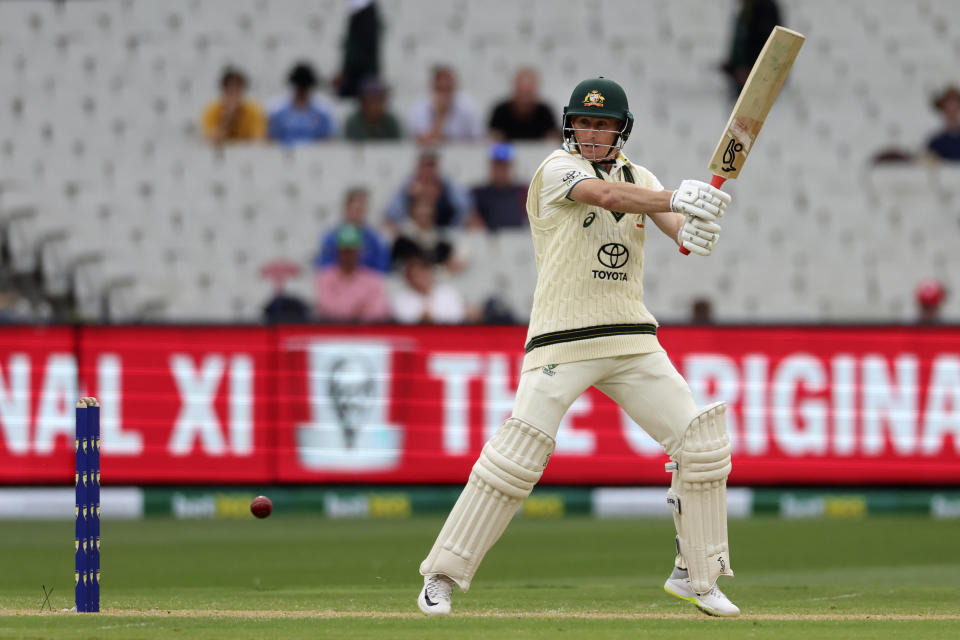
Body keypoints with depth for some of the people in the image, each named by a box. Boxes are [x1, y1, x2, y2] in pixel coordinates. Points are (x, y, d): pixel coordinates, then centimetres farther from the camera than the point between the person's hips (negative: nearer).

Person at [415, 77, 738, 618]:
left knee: (701, 441, -3)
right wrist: (677, 198, -36)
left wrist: (693, 231, -29)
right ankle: (442, 575, -2)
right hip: (562, 341, -5)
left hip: (632, 340, 5)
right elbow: (607, 195, -23)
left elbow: (675, 223, -4)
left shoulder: (640, 178, 14)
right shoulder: (558, 169, -3)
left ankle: (696, 574, 11)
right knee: (517, 455, -13)